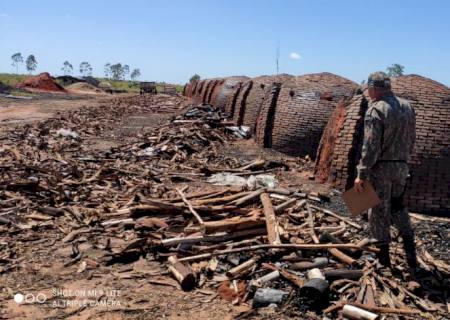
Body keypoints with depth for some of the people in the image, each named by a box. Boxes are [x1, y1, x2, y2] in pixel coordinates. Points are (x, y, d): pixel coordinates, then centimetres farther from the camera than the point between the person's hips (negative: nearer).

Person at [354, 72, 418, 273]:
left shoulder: (376, 110, -16)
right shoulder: (407, 107, 8)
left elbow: (371, 147, -20)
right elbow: (411, 140, 12)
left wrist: (362, 175, -16)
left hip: (380, 168, -7)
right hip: (402, 167, 7)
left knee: (379, 213, 5)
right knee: (398, 208, 21)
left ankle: (383, 260, 16)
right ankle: (411, 257, 15)